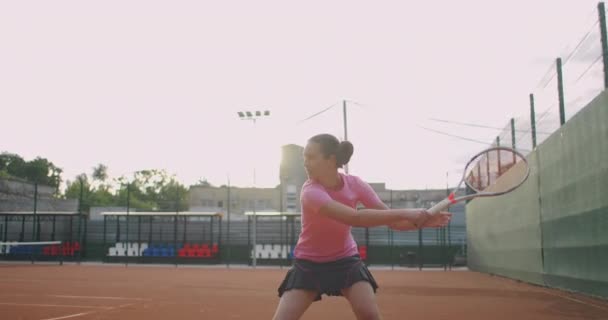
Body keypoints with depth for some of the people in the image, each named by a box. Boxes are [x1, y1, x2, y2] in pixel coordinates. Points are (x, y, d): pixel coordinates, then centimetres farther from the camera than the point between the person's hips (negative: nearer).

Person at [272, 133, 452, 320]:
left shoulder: (354, 184, -11)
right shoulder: (311, 191, -27)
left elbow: (392, 220, -13)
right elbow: (354, 217, -41)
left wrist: (423, 221, -31)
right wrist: (404, 213, -41)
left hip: (346, 260, 3)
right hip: (309, 264, -2)